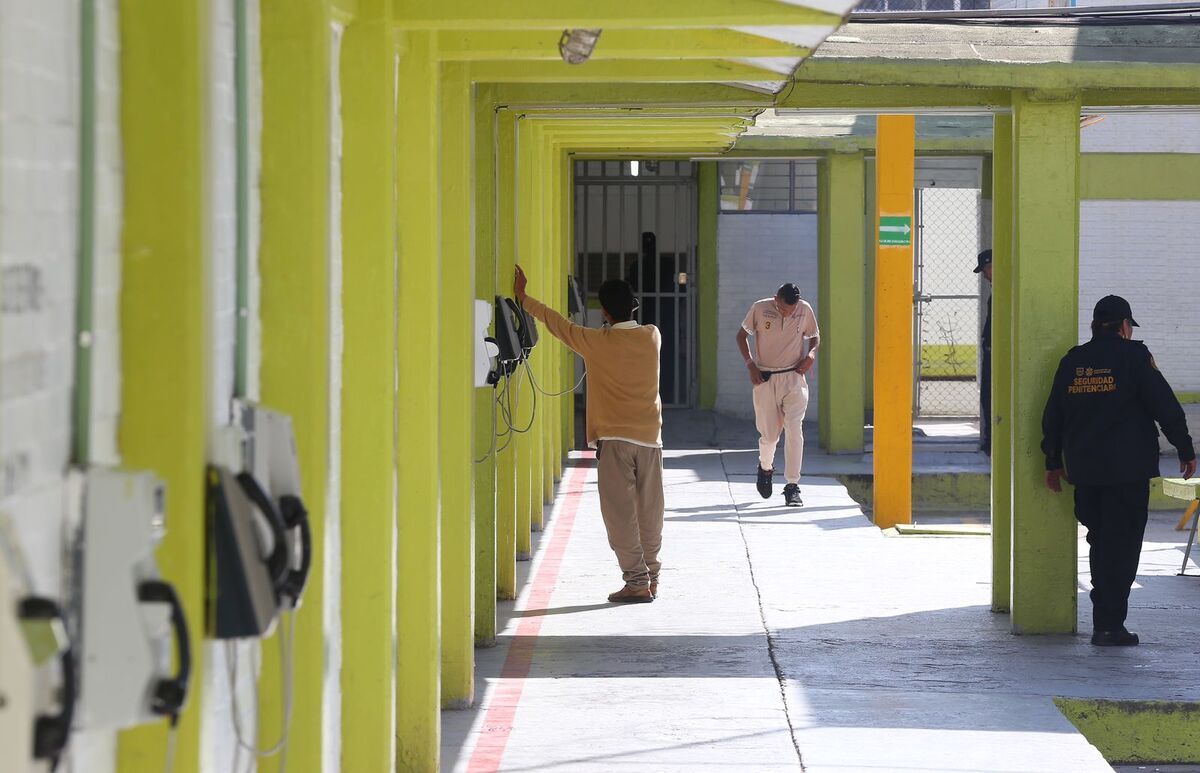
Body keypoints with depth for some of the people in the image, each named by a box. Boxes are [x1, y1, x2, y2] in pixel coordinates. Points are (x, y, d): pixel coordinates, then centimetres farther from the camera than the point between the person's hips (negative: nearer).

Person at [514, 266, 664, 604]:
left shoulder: (598, 342, -9)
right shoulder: (652, 336, 1)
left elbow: (557, 323, 2)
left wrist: (523, 298, 14)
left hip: (614, 439, -4)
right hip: (650, 436, 4)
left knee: (620, 512, -2)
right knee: (650, 512, 12)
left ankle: (636, 581, -8)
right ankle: (652, 577, 19)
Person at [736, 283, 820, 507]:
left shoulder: (805, 310, -2)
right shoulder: (760, 309, -6)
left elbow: (814, 336, 16)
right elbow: (742, 335, 8)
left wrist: (811, 353, -5)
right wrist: (750, 364, -4)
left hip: (793, 378, 0)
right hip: (765, 379, 0)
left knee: (794, 430, -13)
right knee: (769, 434, 3)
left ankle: (792, 486, -10)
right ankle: (765, 468, 37)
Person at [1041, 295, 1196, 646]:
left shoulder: (1072, 361, 8)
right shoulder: (1133, 355, -6)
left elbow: (1052, 416, 13)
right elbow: (1166, 406, -7)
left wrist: (1053, 462, 22)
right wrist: (1185, 450, 1)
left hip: (1084, 471, 5)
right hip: (1127, 471, -5)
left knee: (1100, 542, 18)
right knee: (1121, 546, -2)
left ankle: (1104, 619, 21)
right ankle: (1110, 625, -5)